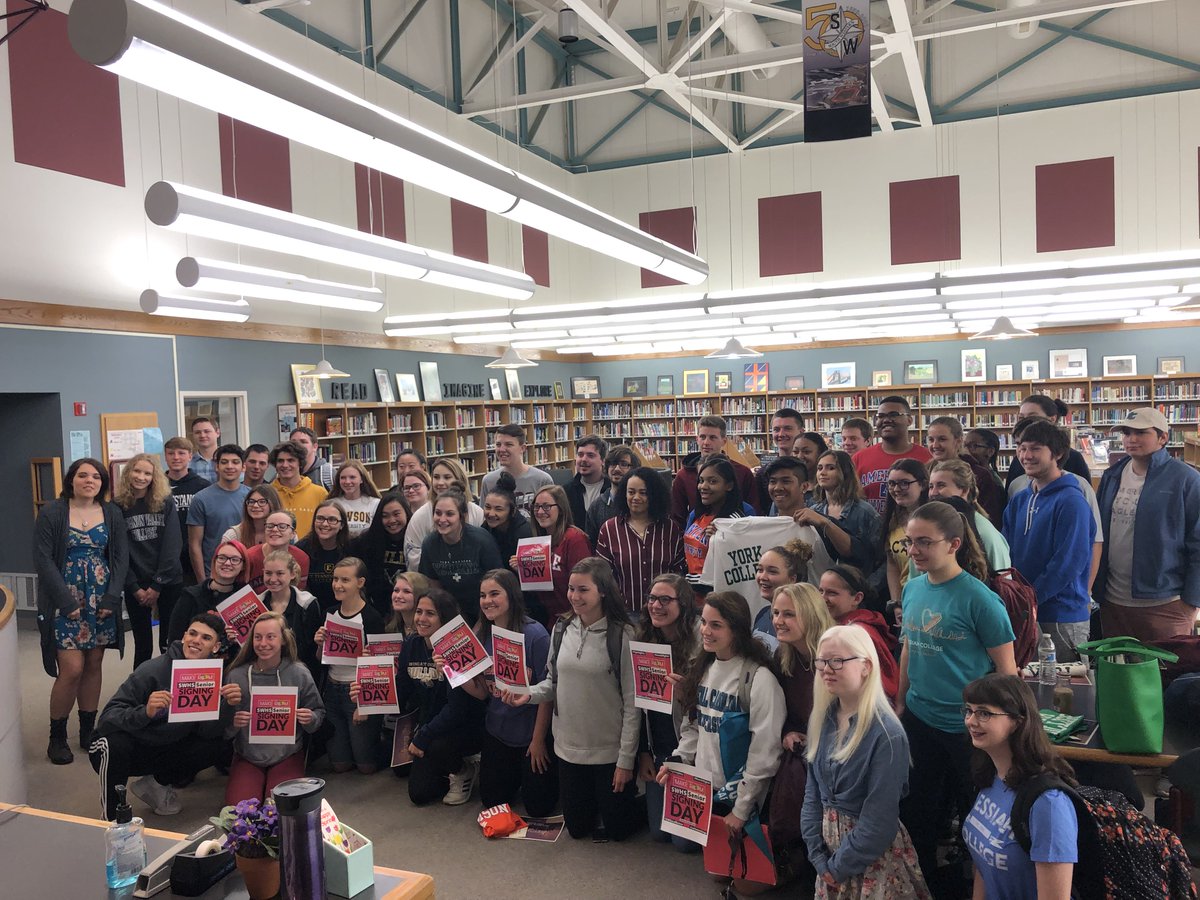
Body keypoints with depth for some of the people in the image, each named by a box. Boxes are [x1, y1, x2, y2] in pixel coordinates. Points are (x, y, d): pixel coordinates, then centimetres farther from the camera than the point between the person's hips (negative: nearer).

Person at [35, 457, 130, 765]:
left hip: (102, 601, 3)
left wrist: (111, 598, -7)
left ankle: (88, 730, 21)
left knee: (94, 664, 8)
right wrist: (67, 602, -13)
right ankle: (57, 736, 10)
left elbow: (121, 557, 4)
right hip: (65, 602, -3)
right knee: (72, 668, -7)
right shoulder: (51, 513, -3)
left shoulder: (112, 513, 5)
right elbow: (43, 559, -7)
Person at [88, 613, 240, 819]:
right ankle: (110, 817, -11)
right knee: (114, 744, -35)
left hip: (165, 751, 4)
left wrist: (229, 705, -32)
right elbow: (108, 716, -27)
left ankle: (157, 784, 8)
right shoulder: (152, 670, -20)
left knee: (219, 746, -16)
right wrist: (145, 712, -46)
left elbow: (207, 731, -14)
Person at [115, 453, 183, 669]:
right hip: (136, 586, 0)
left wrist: (157, 585, -10)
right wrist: (134, 587, -8)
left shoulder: (166, 503, 0)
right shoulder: (117, 506, 0)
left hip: (169, 582, 0)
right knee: (143, 645, 5)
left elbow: (172, 545, -4)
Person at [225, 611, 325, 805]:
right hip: (247, 757, 1)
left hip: (287, 756, -1)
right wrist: (232, 723, -23)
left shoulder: (299, 674, -6)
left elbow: (319, 714, 3)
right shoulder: (236, 676, -6)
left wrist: (311, 719, -20)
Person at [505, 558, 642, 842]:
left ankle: (639, 804, 41)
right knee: (577, 827, 17)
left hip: (609, 749, -4)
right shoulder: (561, 629, -3)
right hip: (568, 746, 4)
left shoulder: (622, 635, -17)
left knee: (616, 828, 12)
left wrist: (626, 759, -12)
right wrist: (528, 694, -12)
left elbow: (632, 702, -13)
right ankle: (598, 804, 46)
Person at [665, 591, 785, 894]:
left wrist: (741, 809, -16)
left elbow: (765, 752, -20)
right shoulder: (705, 668, 2)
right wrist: (677, 760, -1)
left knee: (744, 881, 8)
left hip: (740, 793, -6)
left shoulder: (759, 677, -22)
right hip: (704, 786, 7)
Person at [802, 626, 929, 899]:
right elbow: (812, 790, 2)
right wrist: (819, 856, -4)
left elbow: (878, 821, -21)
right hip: (831, 846, 6)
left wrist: (839, 866, -12)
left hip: (874, 858, -6)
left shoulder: (886, 734, -23)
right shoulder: (823, 719, -3)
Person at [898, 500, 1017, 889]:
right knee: (915, 809, 18)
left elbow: (1006, 667, -13)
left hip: (967, 726, -6)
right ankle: (924, 881, 39)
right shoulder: (913, 588, 0)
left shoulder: (978, 598, -18)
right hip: (918, 719, 6)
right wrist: (901, 701, 15)